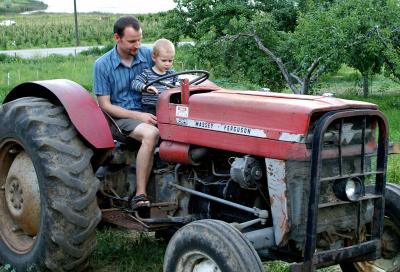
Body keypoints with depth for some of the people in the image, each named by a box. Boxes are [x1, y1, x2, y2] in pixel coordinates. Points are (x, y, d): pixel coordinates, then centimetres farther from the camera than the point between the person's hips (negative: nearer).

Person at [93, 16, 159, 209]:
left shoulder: (148, 55, 3)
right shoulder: (102, 65, -4)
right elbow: (105, 105, -5)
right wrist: (138, 116, -16)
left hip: (149, 113, 4)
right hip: (121, 117, -4)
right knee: (151, 134, -36)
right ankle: (140, 195, -30)